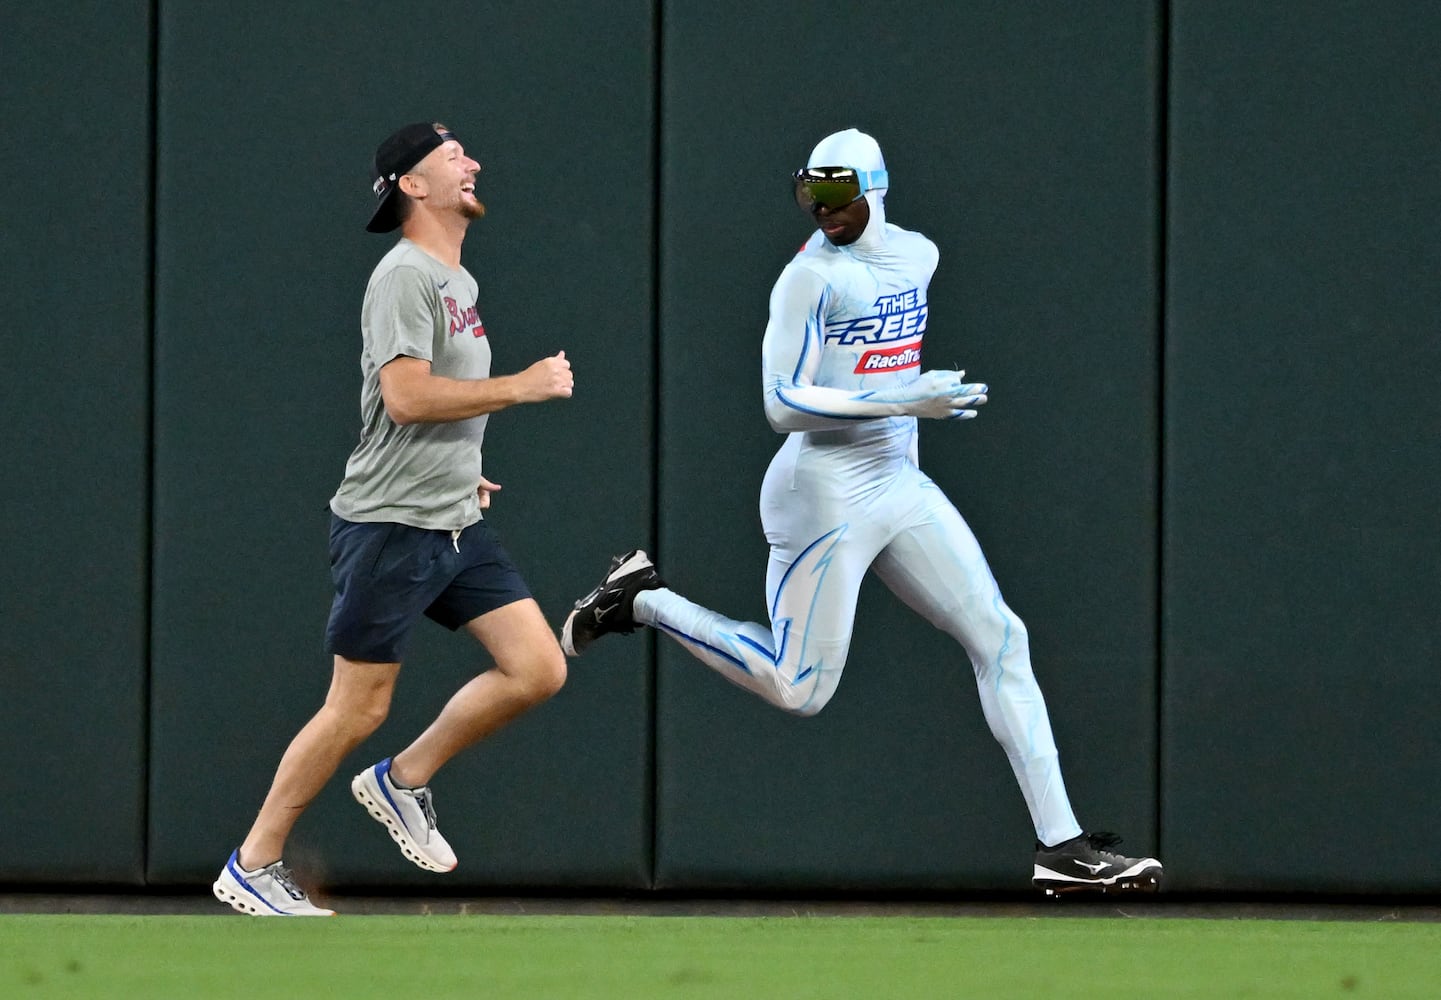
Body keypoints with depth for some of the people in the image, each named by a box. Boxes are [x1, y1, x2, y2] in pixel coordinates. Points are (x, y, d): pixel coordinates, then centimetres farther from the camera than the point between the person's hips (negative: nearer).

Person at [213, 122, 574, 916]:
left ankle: (403, 781, 13)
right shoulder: (405, 276, -13)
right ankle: (251, 868, 6)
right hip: (388, 525, -9)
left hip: (455, 525, 9)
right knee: (357, 709, -5)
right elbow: (406, 396, -25)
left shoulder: (455, 281, 17)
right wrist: (521, 388, -20)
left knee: (538, 670, -2)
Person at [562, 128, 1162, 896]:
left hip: (901, 487, 7)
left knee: (1000, 638, -1)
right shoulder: (811, 276, -13)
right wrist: (904, 401, -24)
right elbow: (782, 404, -19)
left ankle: (1062, 845, -3)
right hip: (825, 493, -7)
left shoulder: (918, 255, 9)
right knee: (798, 688, -3)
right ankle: (642, 601, 16)